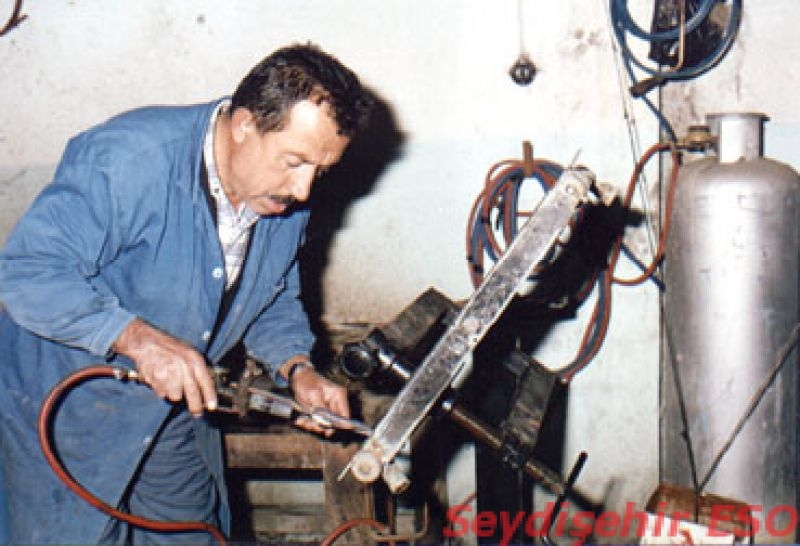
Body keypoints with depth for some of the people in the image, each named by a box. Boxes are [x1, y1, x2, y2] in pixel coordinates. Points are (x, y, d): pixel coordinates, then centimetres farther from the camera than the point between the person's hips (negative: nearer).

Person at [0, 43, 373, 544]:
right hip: (63, 410, -6)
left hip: (175, 411, 6)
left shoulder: (288, 200, -6)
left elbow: (275, 298, 9)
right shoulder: (128, 159, -29)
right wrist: (137, 337, -39)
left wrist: (297, 367, -10)